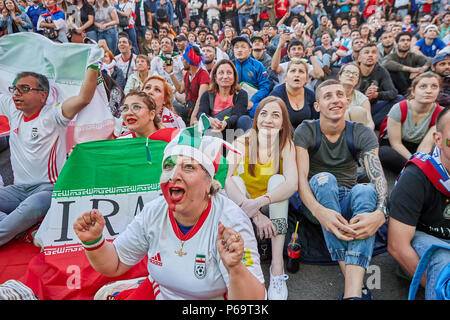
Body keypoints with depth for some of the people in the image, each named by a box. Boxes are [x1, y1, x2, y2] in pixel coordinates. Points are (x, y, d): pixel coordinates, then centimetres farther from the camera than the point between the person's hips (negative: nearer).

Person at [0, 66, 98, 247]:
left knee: (31, 207, -37)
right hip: (18, 189, 7)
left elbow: (83, 98, -24)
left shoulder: (52, 114, -9)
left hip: (48, 187, -7)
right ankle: (19, 228, -18)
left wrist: (93, 65, -29)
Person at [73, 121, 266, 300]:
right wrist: (93, 241, -19)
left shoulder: (230, 221, -27)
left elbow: (255, 298, -29)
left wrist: (236, 269, -47)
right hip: (159, 291, 3)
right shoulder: (154, 213, -13)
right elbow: (113, 265, -1)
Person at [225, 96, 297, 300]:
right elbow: (226, 181, -28)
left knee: (277, 179, -25)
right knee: (237, 179, -24)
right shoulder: (242, 143, -12)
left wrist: (258, 203, -42)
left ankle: (277, 265, -32)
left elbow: (292, 184, -27)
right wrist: (254, 213, -40)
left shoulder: (286, 145, -9)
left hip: (273, 209, 1)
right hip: (240, 212, 0)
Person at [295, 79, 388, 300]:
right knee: (323, 178, -33)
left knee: (366, 189, -31)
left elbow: (378, 177, -16)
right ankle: (354, 282, -40)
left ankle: (353, 292, -46)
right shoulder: (305, 131, -5)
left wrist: (380, 213, -38)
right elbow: (300, 177, -19)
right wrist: (319, 211, -39)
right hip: (315, 203, -1)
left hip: (348, 201, 2)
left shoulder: (362, 134, 0)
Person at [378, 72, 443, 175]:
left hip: (416, 149, 2)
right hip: (391, 146, -2)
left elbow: (426, 145, -17)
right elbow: (396, 143, -17)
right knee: (385, 153, -37)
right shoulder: (399, 109, -17)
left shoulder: (439, 114, -9)